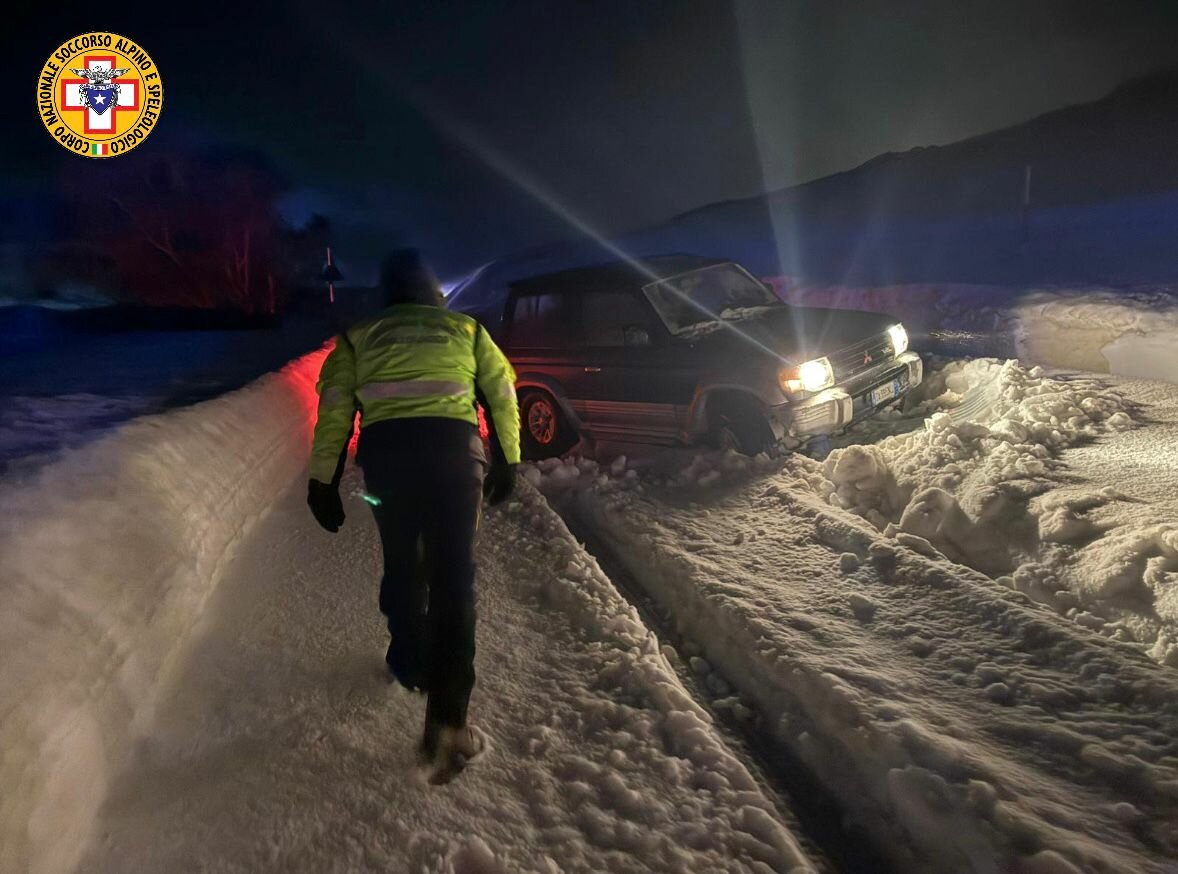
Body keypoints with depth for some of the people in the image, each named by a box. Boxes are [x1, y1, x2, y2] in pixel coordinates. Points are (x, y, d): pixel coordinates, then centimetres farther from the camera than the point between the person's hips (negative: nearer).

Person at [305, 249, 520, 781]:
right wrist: (506, 463, 23)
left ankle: (410, 664, 37)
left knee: (402, 564, 22)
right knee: (452, 577, -2)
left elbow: (334, 411, 10)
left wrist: (323, 482, 12)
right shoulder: (466, 330, 19)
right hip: (454, 449, -1)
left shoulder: (359, 337, 18)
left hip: (385, 452, 1)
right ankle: (447, 722, -8)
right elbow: (503, 394, 17)